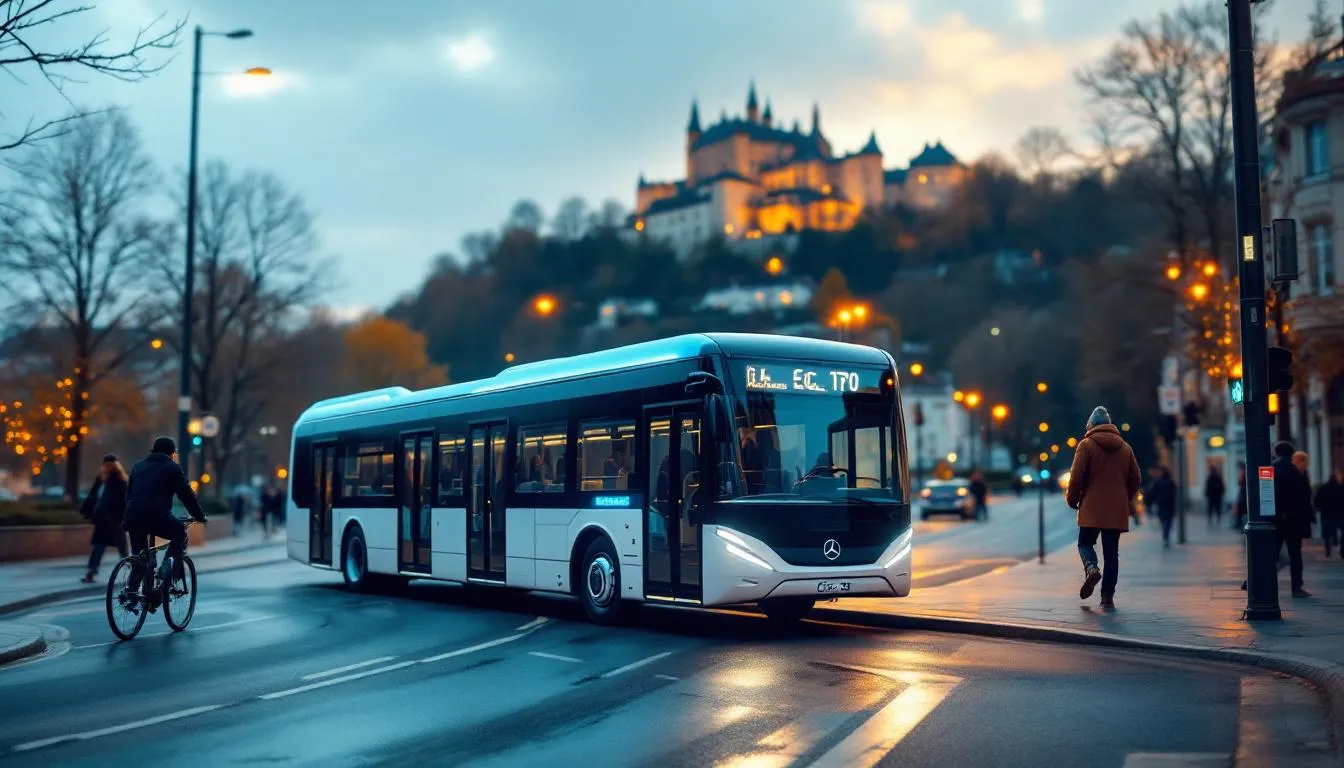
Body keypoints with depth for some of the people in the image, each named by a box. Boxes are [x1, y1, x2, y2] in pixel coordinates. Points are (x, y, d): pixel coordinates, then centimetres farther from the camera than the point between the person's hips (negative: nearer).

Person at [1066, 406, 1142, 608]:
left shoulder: (1086, 445, -3)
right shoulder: (1125, 447, 12)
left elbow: (1076, 476, -9)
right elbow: (1135, 478, 12)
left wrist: (1073, 500, 4)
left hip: (1091, 508, -3)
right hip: (1117, 510, 3)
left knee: (1085, 543, 10)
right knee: (1111, 552, 7)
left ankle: (1091, 568, -21)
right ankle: (1108, 595, 3)